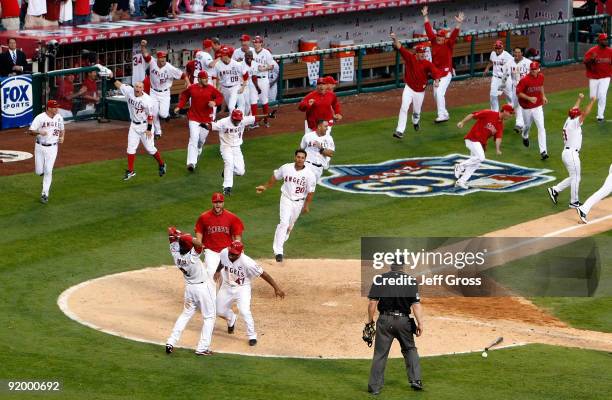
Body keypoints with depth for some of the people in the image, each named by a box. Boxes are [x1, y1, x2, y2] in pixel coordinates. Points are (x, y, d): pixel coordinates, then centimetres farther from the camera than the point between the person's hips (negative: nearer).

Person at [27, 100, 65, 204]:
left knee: (48, 172, -4)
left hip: (52, 148, 1)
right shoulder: (40, 118, -11)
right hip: (40, 147, -1)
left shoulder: (59, 118, 2)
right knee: (39, 171, 1)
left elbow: (62, 129, 19)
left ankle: (45, 194, 5)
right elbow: (30, 131, -11)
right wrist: (39, 132, -31)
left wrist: (62, 137, -2)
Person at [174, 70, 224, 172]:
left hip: (206, 118, 2)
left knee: (202, 140, 12)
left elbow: (220, 97, 1)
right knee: (194, 138, -14)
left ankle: (197, 155, 43)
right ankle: (191, 163, -19)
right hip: (194, 117, -2)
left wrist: (215, 102, -20)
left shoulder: (211, 89, -2)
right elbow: (184, 96, 14)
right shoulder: (192, 88, -2)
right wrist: (179, 106, 4)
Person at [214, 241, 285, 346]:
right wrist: (217, 271, 20)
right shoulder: (224, 253, -21)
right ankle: (232, 319, 49)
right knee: (220, 311, 12)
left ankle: (252, 336, 0)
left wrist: (276, 288, -30)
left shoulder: (246, 262, -33)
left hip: (242, 288, -5)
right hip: (227, 287, 5)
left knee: (244, 312, -21)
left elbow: (262, 273, -28)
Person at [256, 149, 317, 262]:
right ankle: (278, 251, -17)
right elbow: (275, 177, 8)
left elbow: (310, 191, -8)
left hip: (299, 202, 1)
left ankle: (281, 241, 43)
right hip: (286, 199, -1)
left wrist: (306, 205, -7)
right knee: (284, 222, -15)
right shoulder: (286, 168, -10)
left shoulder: (309, 174, -15)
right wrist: (265, 187, 15)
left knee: (290, 225, 15)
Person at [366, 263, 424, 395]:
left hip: (385, 320, -1)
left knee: (380, 354, 4)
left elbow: (372, 301, -6)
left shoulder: (380, 279, -3)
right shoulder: (411, 280, -3)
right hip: (404, 320, 1)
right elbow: (416, 304, -9)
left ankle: (375, 386, 4)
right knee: (410, 349, 20)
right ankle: (415, 379, 12)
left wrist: (370, 320, 5)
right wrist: (420, 323, -8)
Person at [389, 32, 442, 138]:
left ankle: (415, 122, 53)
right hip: (409, 89, -1)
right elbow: (400, 48, -16)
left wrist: (436, 80, -44)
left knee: (417, 112, 17)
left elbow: (435, 71, -23)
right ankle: (399, 131, -17)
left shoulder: (427, 64, -10)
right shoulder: (410, 58, -8)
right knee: (404, 108, -17)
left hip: (420, 92, 1)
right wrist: (395, 39, -33)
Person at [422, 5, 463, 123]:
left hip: (446, 73, -7)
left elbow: (454, 35, -25)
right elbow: (429, 30, 6)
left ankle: (442, 115, -15)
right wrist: (425, 16, 5)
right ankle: (444, 114, 24)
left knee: (440, 93, -17)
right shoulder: (434, 41, 2)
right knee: (436, 94, 12)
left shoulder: (448, 44, -12)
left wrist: (459, 23, -40)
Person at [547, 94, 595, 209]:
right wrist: (592, 102, -13)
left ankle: (555, 190, 14)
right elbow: (585, 113, -21)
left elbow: (574, 110, 26)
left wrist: (579, 99, 37)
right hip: (572, 153, -10)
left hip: (567, 152, 10)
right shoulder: (574, 123, -13)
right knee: (575, 178, 0)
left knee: (574, 178, 17)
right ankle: (574, 202, 6)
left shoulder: (569, 121, 10)